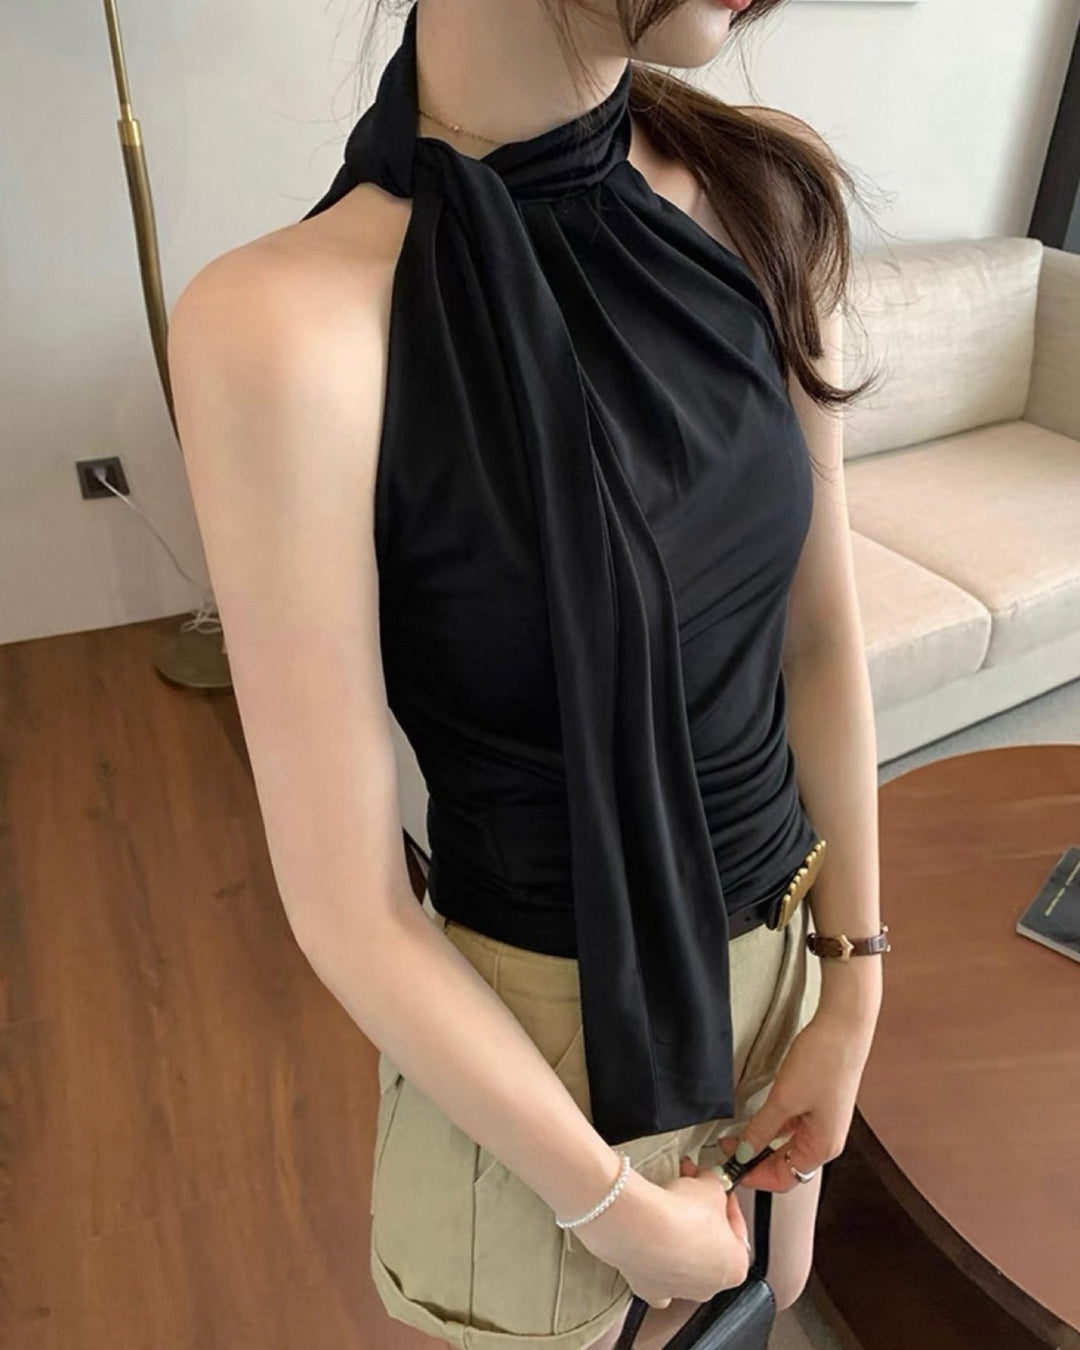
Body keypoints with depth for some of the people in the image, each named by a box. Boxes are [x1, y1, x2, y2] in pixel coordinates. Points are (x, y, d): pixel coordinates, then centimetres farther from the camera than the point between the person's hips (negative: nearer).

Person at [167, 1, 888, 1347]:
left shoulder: (767, 193, -10)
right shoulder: (289, 325, -26)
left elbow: (822, 635, -1)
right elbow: (346, 910, -20)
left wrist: (853, 984, 2)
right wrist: (614, 1207, -10)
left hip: (780, 954, 5)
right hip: (536, 1033, -4)